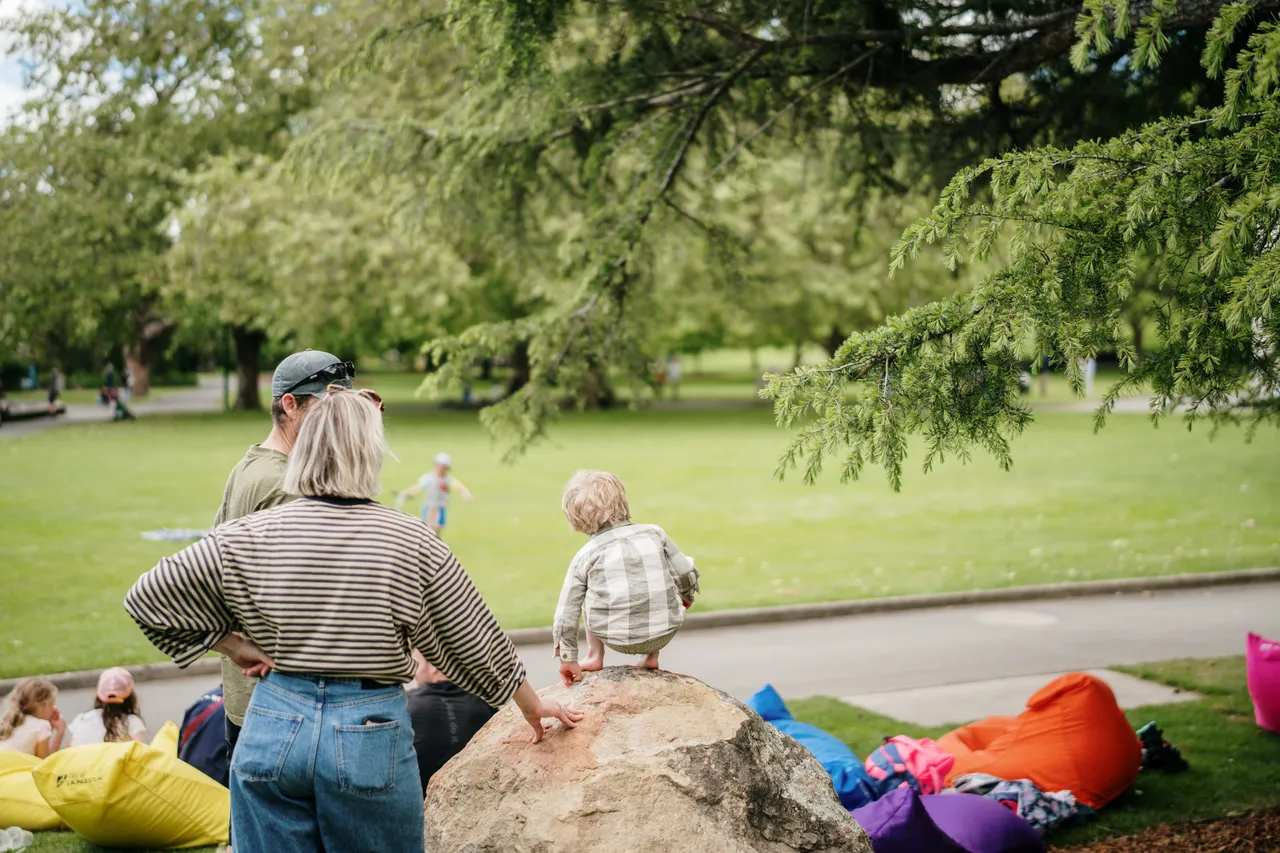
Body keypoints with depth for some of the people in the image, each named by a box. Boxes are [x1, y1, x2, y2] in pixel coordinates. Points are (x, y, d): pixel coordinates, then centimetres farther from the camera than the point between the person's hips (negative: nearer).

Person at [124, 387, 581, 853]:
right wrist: (533, 706, 17)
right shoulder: (411, 541, -7)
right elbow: (477, 640, 2)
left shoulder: (251, 536, -3)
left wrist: (239, 648, 7)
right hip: (371, 738, -1)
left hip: (273, 731, 2)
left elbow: (147, 597, 3)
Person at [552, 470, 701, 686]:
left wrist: (567, 658, 10)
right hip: (664, 633, 1)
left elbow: (567, 613, 2)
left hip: (616, 639, -1)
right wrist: (686, 596, 29)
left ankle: (594, 656, 22)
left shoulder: (584, 556, 1)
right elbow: (685, 573, 7)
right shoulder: (654, 533, 2)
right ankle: (652, 656, 25)